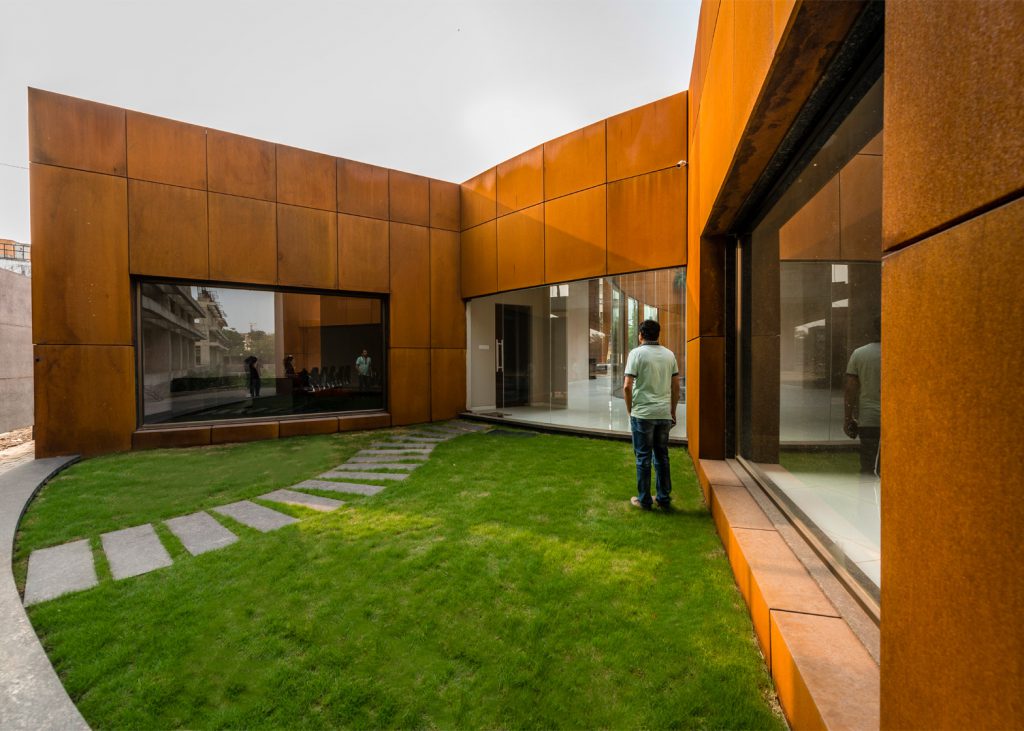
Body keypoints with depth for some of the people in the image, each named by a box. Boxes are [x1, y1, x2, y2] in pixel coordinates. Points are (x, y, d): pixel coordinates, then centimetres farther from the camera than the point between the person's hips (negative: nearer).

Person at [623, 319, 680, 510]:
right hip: (664, 414, 5)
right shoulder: (669, 354, 7)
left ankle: (644, 500, 13)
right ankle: (664, 499, 22)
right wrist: (672, 412, 18)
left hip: (642, 414, -4)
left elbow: (627, 386, -14)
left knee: (643, 457, 5)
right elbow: (676, 387, 10)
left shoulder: (637, 353, -8)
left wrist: (630, 409, 0)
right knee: (662, 456, 14)